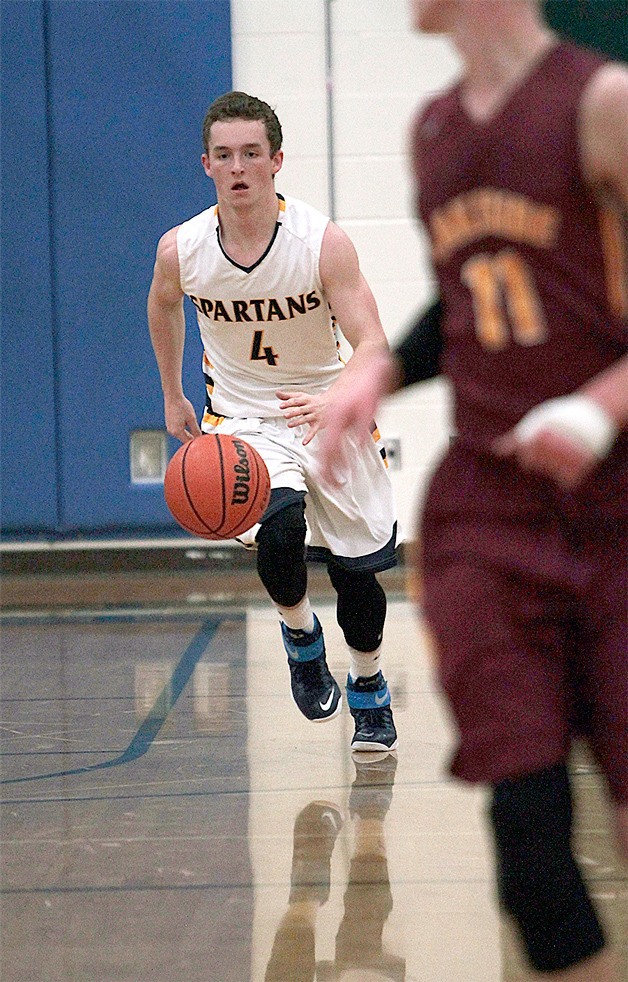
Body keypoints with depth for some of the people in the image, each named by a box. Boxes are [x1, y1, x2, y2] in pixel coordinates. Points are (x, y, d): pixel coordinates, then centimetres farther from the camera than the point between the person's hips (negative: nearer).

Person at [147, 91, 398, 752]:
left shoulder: (322, 242, -23)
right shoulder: (181, 249, -14)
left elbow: (372, 347, -29)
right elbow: (163, 306, 11)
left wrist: (333, 401, -49)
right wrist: (173, 398, 17)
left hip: (330, 413, 0)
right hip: (241, 420, 0)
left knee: (354, 571, 5)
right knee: (280, 525, -29)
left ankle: (369, 691, 35)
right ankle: (299, 635, 3)